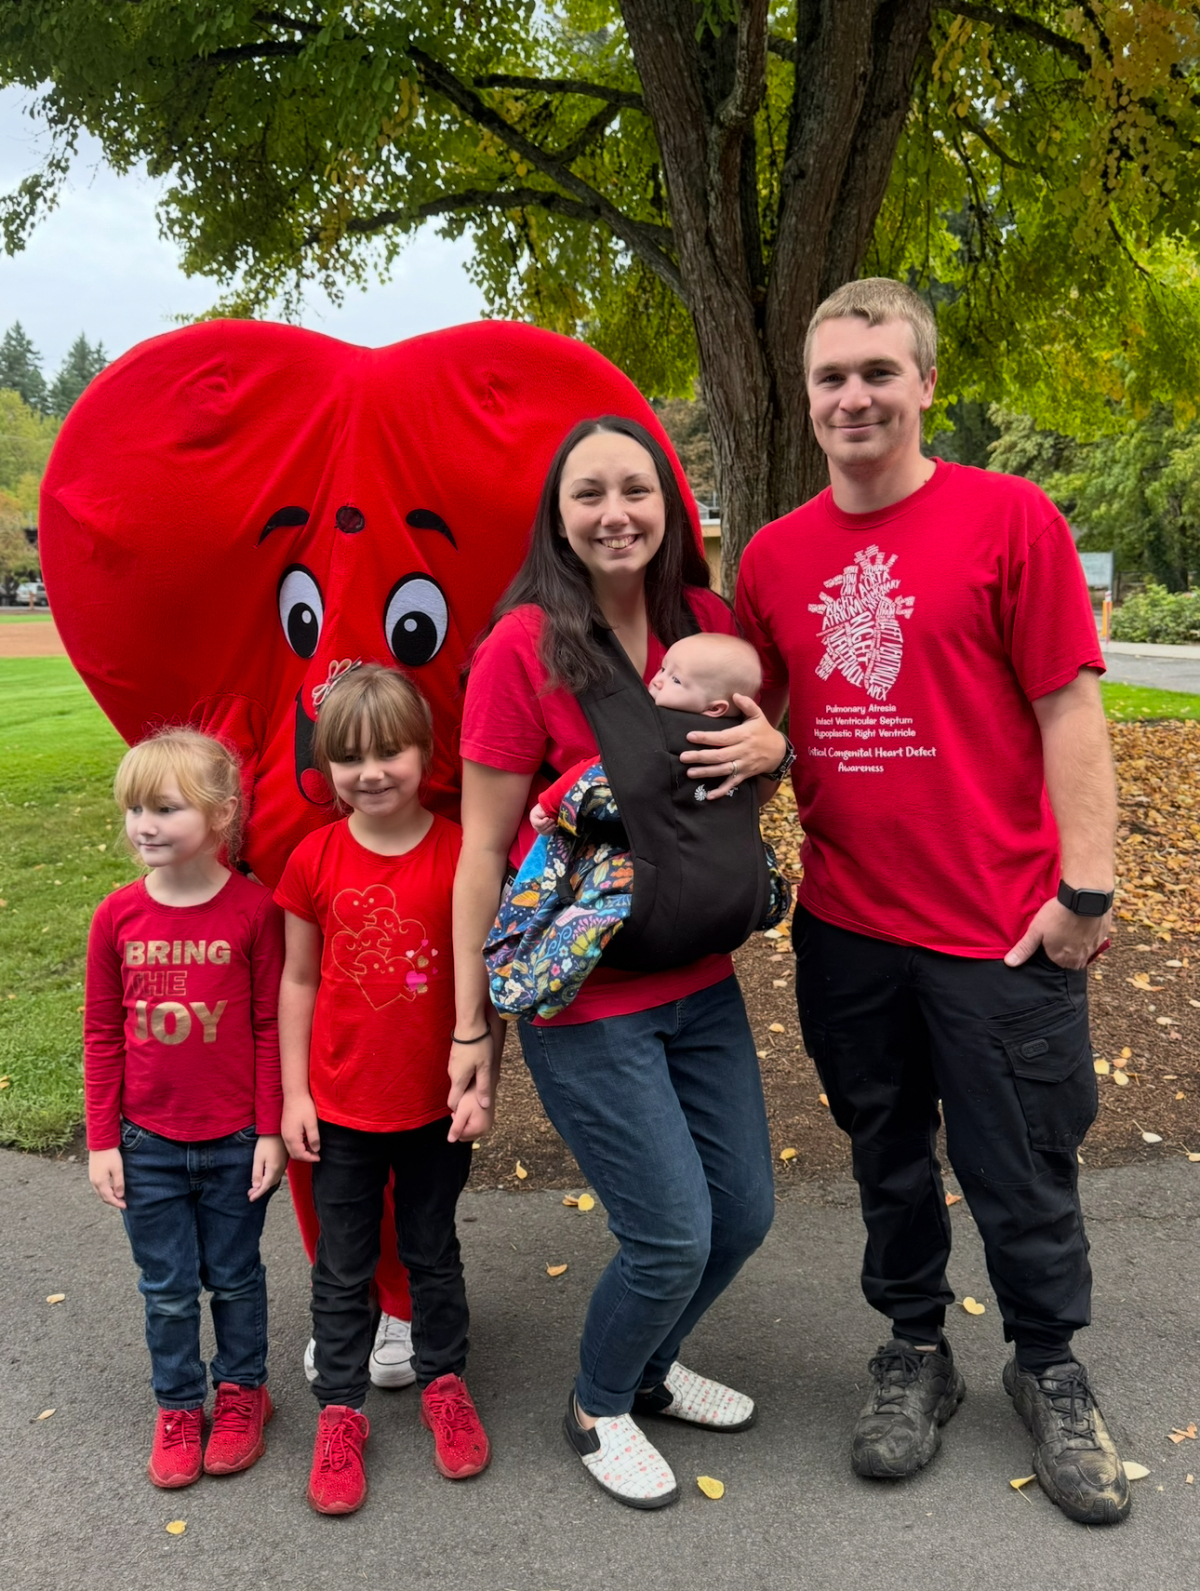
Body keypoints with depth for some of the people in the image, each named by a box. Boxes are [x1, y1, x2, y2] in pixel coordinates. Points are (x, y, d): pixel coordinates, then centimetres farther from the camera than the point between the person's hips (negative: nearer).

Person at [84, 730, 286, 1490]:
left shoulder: (254, 908, -14)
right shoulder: (118, 916, -7)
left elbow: (271, 1025, -8)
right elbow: (102, 1035, 1)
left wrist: (271, 1130, -6)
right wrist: (101, 1141, 1)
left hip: (235, 1141, -2)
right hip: (148, 1142, 2)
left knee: (235, 1277, 16)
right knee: (167, 1288, 15)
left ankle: (242, 1390, 38)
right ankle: (178, 1407, 36)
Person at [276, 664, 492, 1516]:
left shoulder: (461, 854, -13)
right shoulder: (315, 860, -8)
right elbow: (299, 980, 0)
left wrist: (480, 1083, -9)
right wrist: (293, 1092, -1)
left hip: (436, 1105, -1)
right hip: (340, 1107, 1)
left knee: (434, 1254, 19)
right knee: (343, 1270, 15)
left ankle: (445, 1381, 39)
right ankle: (341, 1410, 32)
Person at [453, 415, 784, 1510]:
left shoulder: (708, 624, 2)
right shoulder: (523, 648, -13)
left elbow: (759, 750, 17)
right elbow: (483, 851, -10)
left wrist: (766, 743, -9)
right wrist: (471, 1024, -8)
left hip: (700, 981, 6)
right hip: (582, 1000, -6)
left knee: (745, 1210, 14)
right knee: (673, 1234, -1)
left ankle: (650, 1368, 44)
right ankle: (598, 1408, 32)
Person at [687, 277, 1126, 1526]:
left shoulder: (1008, 518, -7)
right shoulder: (775, 554, 4)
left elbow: (1067, 711, -8)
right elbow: (756, 708, 15)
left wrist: (1085, 887, -11)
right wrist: (742, 744, -8)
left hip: (1001, 930, -3)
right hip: (845, 923, 4)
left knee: (1020, 1169, 12)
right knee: (888, 1156, 19)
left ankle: (1050, 1367, 37)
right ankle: (915, 1348, 41)